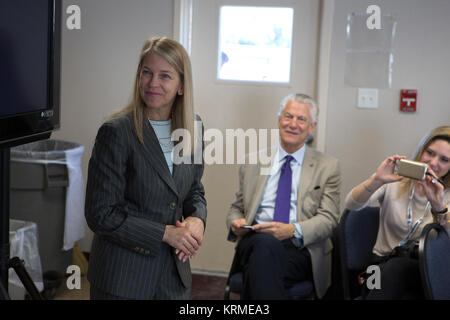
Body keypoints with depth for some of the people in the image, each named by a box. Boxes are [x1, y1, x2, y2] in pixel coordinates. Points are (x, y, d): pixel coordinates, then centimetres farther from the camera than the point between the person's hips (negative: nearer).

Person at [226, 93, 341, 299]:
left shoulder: (328, 167, 11)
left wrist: (292, 230, -17)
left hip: (299, 249, -2)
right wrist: (236, 223, -4)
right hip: (254, 243, 2)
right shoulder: (252, 163, 18)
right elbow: (236, 207, 22)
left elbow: (328, 219, 2)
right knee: (265, 241, -37)